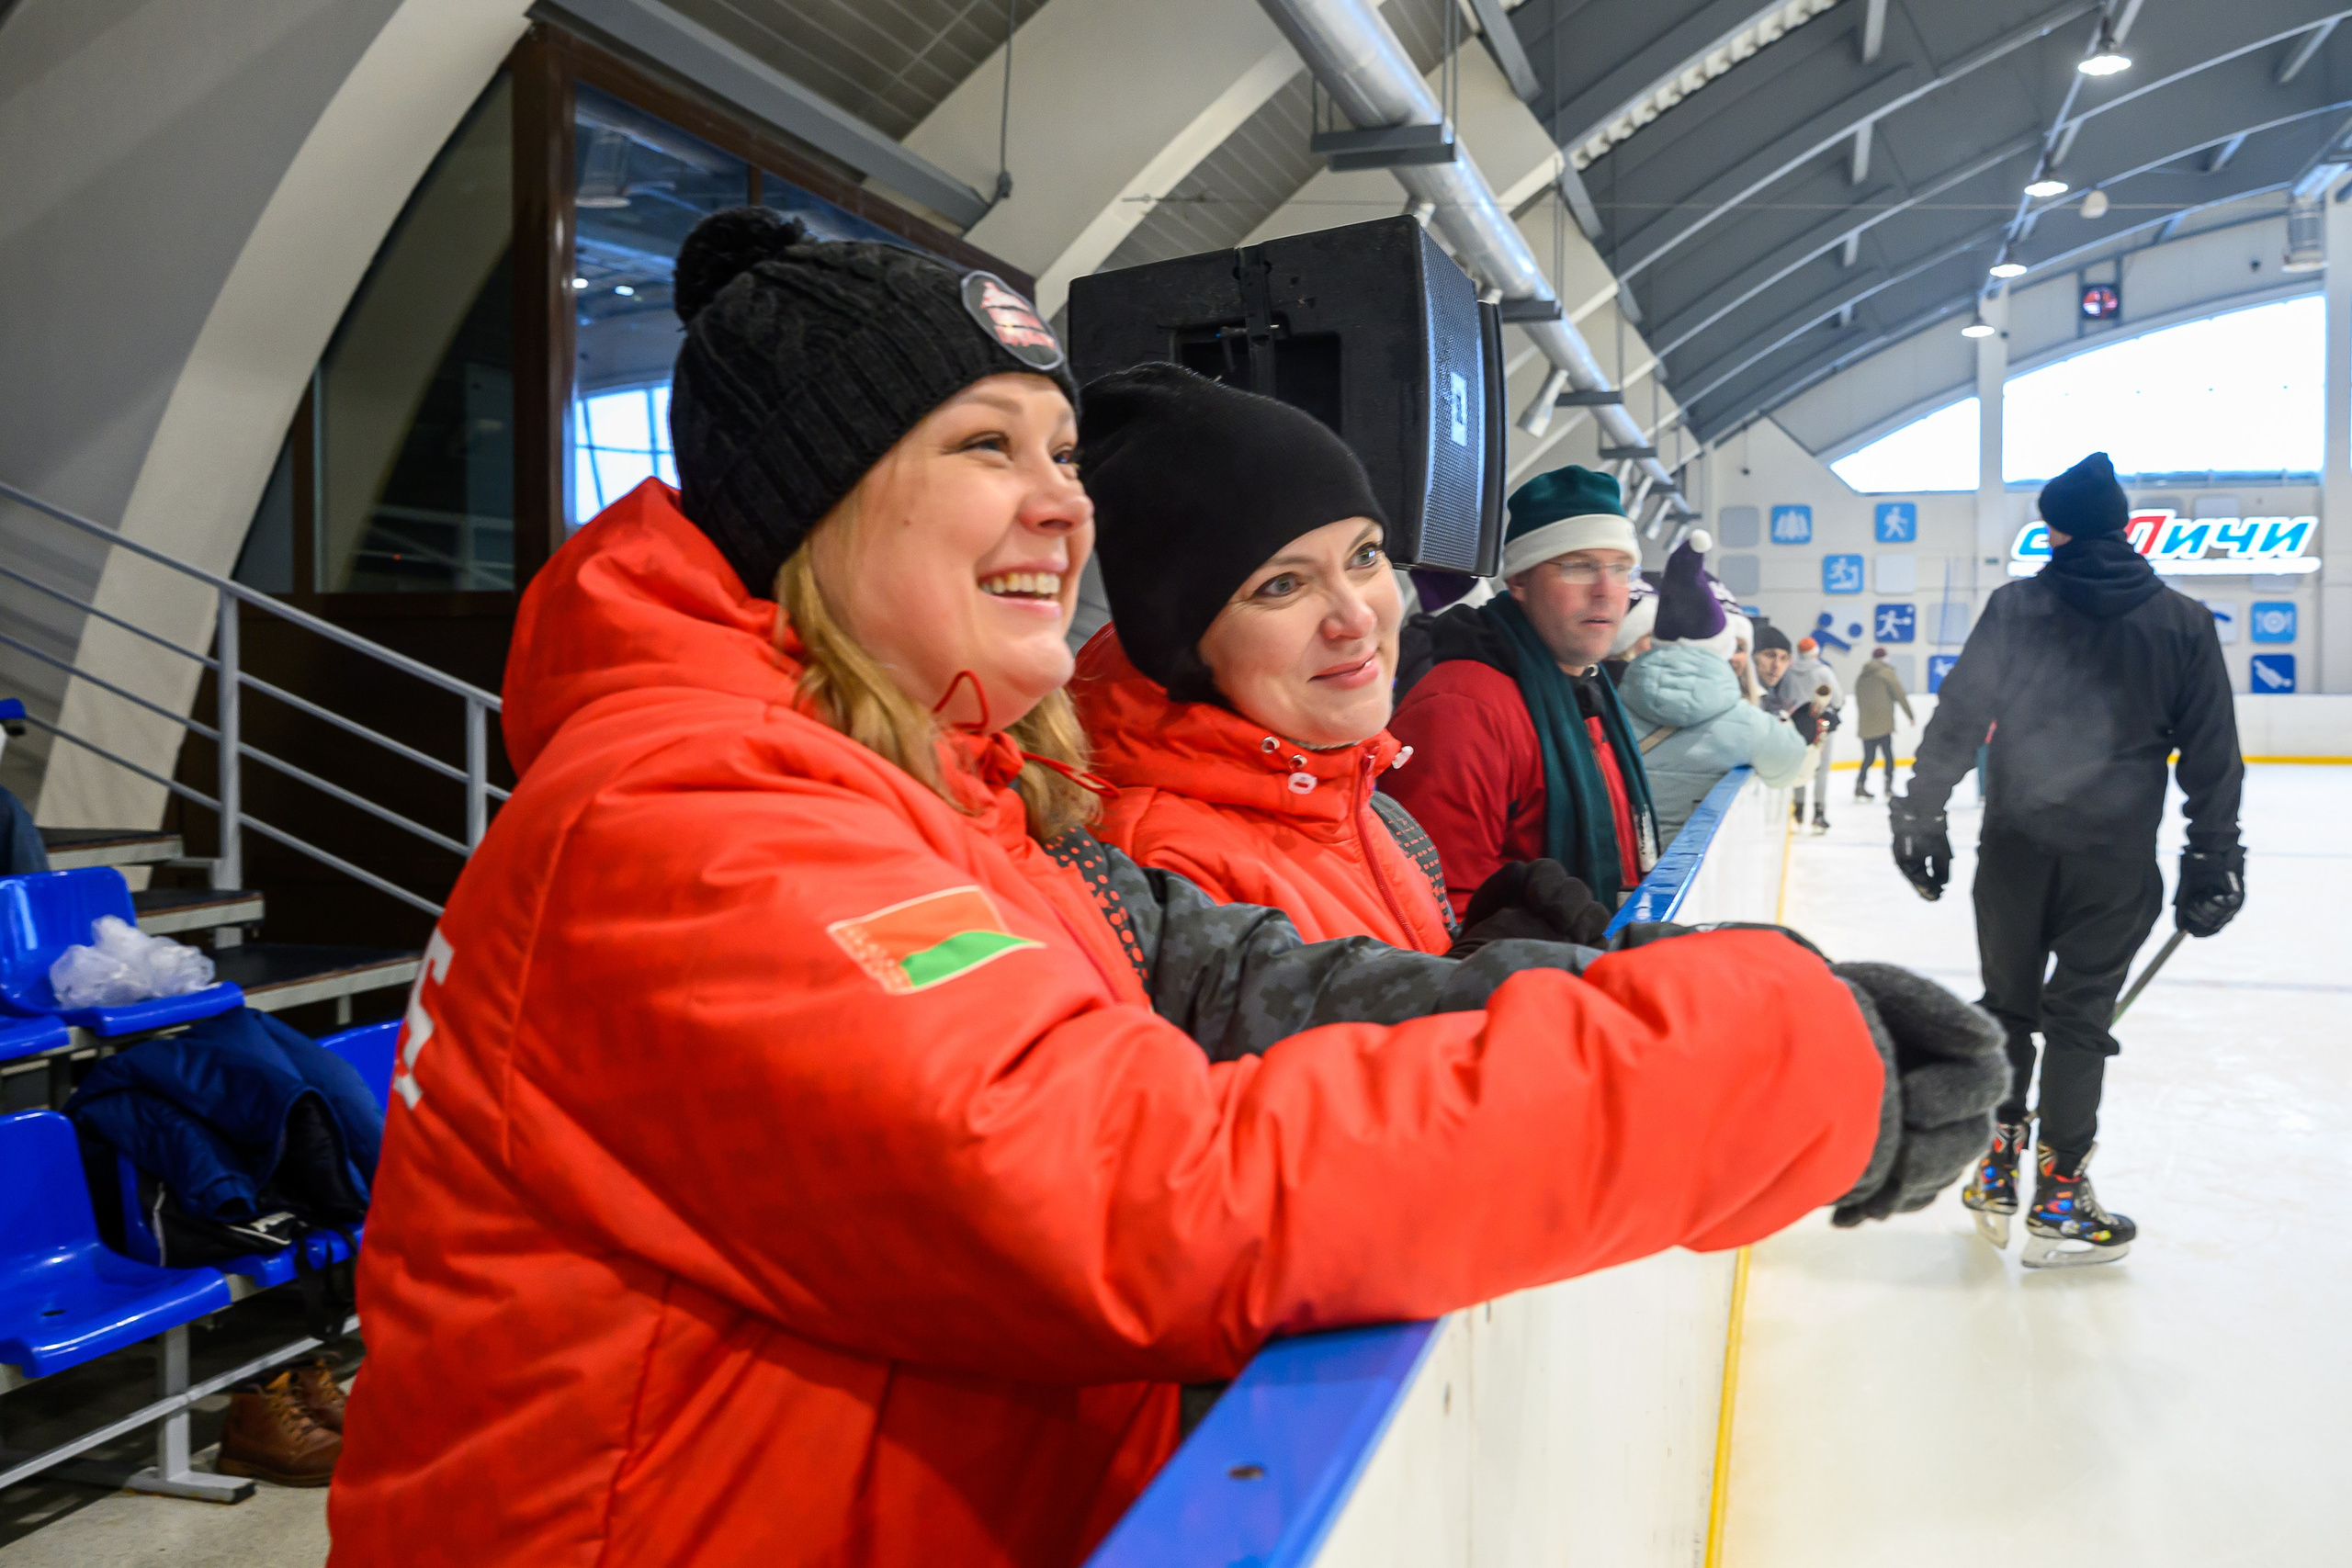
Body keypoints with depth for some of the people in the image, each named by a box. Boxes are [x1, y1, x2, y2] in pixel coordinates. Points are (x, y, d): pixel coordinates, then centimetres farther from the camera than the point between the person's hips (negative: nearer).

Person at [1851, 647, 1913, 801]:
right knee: (1888, 756, -3)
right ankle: (1888, 787, -11)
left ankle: (1860, 786, 8)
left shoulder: (1860, 677, 16)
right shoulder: (1887, 673, -2)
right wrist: (1910, 716, 1)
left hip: (1865, 725, 6)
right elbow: (1900, 696, -5)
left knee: (1868, 756, 13)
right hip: (1883, 724, -6)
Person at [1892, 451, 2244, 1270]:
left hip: (2016, 846, 0)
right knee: (2079, 1019, 7)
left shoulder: (2017, 605, -2)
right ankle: (2057, 1202, 13)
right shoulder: (2183, 623, 2)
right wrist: (2211, 863, 9)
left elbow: (1959, 716, -6)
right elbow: (2212, 757, 3)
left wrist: (1921, 817, 1)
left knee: (2007, 1007, 14)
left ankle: (1996, 1178, 22)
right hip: (2115, 859, 0)